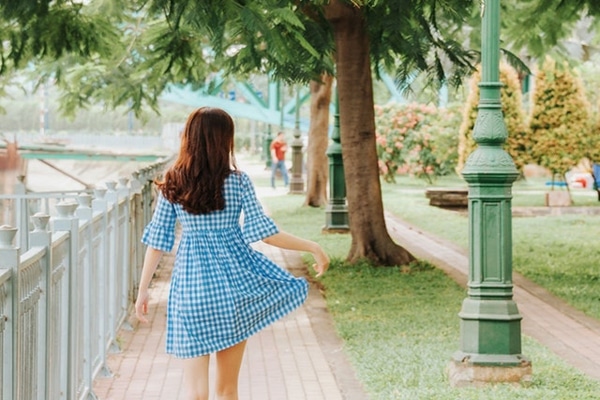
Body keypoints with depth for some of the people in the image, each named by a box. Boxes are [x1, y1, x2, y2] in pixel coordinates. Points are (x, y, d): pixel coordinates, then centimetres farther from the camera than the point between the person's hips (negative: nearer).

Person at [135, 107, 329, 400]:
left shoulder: (171, 185, -2)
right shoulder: (238, 182, -5)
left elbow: (157, 241, 0)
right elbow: (265, 232, -6)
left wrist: (143, 289, 7)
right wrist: (313, 248, 4)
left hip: (191, 285, 0)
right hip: (234, 279, 0)